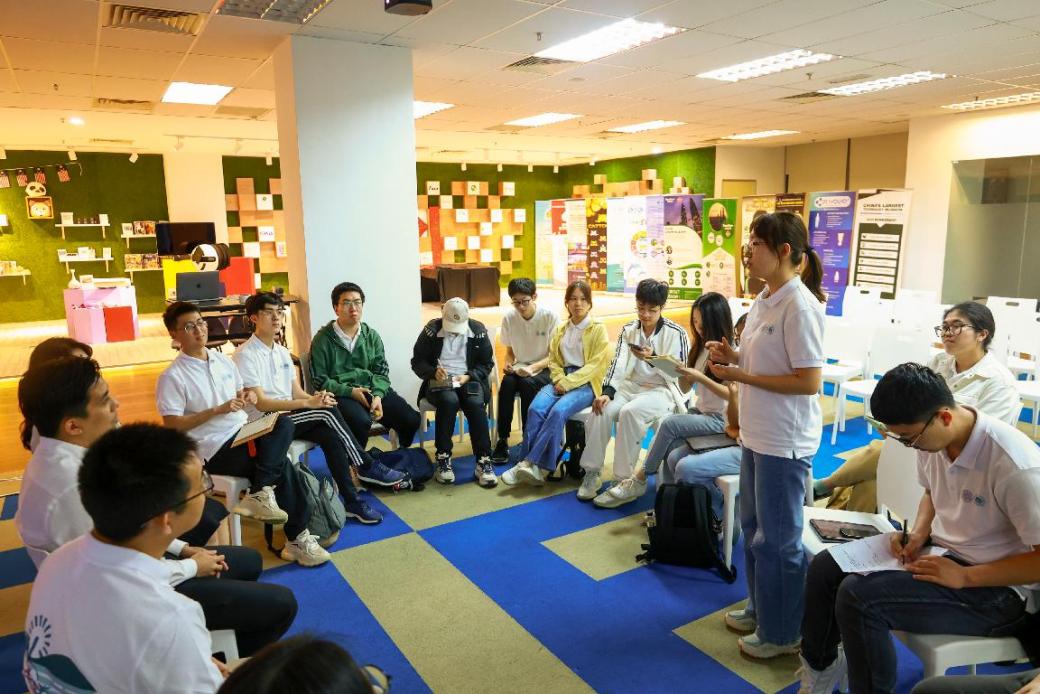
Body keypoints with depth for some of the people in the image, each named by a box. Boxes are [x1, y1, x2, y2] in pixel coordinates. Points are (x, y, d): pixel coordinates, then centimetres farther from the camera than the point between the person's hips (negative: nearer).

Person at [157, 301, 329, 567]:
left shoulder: (223, 360, 12)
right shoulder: (172, 377, -7)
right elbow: (172, 425, -12)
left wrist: (247, 397, -1)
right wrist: (217, 410, -19)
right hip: (215, 449, -6)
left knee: (284, 424, -24)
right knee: (281, 465, -22)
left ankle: (259, 494, -23)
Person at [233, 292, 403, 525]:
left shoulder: (282, 352, 14)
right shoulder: (246, 355, -10)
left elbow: (297, 393, 11)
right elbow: (260, 403, -18)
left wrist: (317, 398, -14)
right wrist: (309, 403, -25)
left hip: (288, 418, 7)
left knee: (330, 435, -23)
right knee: (326, 412, -26)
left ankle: (352, 501, -20)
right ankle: (367, 467, -14)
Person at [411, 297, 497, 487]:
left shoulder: (478, 330, 1)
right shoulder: (431, 330, -1)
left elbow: (486, 363, 7)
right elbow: (417, 362, 2)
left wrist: (468, 376, -12)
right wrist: (434, 371, -19)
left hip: (468, 380, 1)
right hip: (439, 381, -1)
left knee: (475, 404, -32)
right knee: (449, 400, -35)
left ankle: (483, 461, -26)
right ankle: (443, 458, -25)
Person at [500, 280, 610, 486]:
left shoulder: (598, 329, 2)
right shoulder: (560, 330, 17)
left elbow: (595, 364, -7)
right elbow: (553, 360, 15)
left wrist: (568, 383, -15)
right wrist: (559, 380, -7)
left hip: (586, 383, -4)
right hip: (561, 380, 4)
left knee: (558, 412, -33)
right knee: (536, 409, -26)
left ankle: (528, 462, -29)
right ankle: (539, 468, -27)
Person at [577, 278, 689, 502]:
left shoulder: (676, 333, -4)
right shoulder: (628, 330, 9)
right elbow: (618, 364, 0)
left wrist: (652, 358, -23)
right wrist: (607, 392, -17)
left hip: (662, 390, -4)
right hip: (630, 386, 4)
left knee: (630, 412, -34)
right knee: (602, 410, -25)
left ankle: (624, 480, -23)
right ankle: (591, 473, -14)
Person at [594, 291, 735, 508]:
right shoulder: (700, 347, 11)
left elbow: (732, 395, -18)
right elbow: (685, 388, 12)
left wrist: (700, 377, -25)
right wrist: (681, 371, -9)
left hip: (719, 418, -7)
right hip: (700, 411, 7)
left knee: (669, 423, -25)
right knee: (675, 457, -20)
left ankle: (639, 480, -11)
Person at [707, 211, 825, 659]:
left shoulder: (799, 306, -21)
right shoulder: (764, 300, 6)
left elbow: (808, 382, -23)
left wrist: (740, 376, -20)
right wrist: (733, 357, -2)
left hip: (784, 441, -9)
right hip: (756, 433, 9)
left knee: (776, 538, 7)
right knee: (753, 526, 22)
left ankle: (782, 633, 27)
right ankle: (761, 607, 42)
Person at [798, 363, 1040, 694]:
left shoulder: (1014, 465, -29)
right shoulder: (929, 436, -7)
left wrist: (964, 576, -24)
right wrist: (918, 533, -3)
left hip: (998, 589, -8)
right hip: (939, 549, 8)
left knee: (858, 597, -26)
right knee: (824, 568, 0)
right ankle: (820, 665, 23)